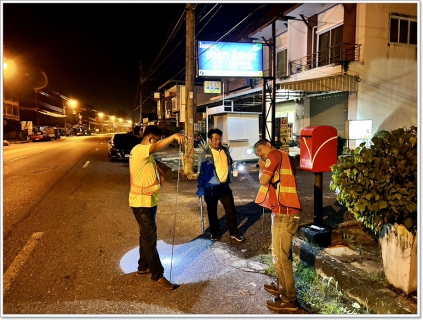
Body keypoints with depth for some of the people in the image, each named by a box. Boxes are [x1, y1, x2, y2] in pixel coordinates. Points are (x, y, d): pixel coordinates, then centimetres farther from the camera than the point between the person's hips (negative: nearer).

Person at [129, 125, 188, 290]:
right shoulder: (139, 150, -18)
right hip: (141, 202, -10)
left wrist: (159, 178, 4)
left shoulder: (146, 154, 15)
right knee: (150, 237, -5)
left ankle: (144, 266, 33)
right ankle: (158, 275, 3)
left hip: (149, 200, 10)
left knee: (147, 235, 18)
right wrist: (174, 136, -53)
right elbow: (157, 147, -39)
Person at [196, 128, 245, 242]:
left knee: (230, 208, 5)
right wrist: (201, 188, -10)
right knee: (212, 211, 10)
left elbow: (230, 164, 19)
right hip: (211, 187, -4)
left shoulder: (225, 151, 5)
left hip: (224, 185, 4)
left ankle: (234, 232, 19)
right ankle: (214, 233, 27)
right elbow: (201, 171, -9)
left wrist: (229, 179, 16)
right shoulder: (205, 154, -9)